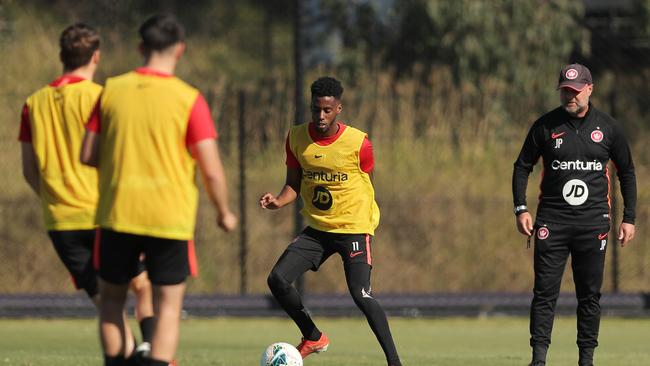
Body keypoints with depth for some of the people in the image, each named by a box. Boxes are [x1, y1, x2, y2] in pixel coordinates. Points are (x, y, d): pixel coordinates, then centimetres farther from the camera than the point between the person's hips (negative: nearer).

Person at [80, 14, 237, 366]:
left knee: (111, 298, 18)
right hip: (171, 218, -2)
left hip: (117, 216, 2)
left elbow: (87, 156, 3)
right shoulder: (189, 100, -9)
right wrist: (224, 212, 5)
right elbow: (211, 170, -12)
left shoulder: (112, 90, -1)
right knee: (168, 308, 6)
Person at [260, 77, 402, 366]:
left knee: (360, 294, -20)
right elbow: (294, 184, 6)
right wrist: (278, 201, -14)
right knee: (277, 280, -6)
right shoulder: (296, 138, -2)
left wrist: (366, 222, 4)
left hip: (354, 227, -5)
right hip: (316, 229, 5)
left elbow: (366, 186, 1)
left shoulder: (358, 143, -13)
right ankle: (313, 338, 16)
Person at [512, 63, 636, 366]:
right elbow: (522, 167, 9)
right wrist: (521, 209, -2)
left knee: (590, 294, 3)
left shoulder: (607, 127, 4)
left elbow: (627, 173, 12)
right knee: (545, 291, -5)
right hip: (552, 221, -1)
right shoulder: (546, 126, 2)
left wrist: (629, 218, 7)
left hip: (593, 221, 1)